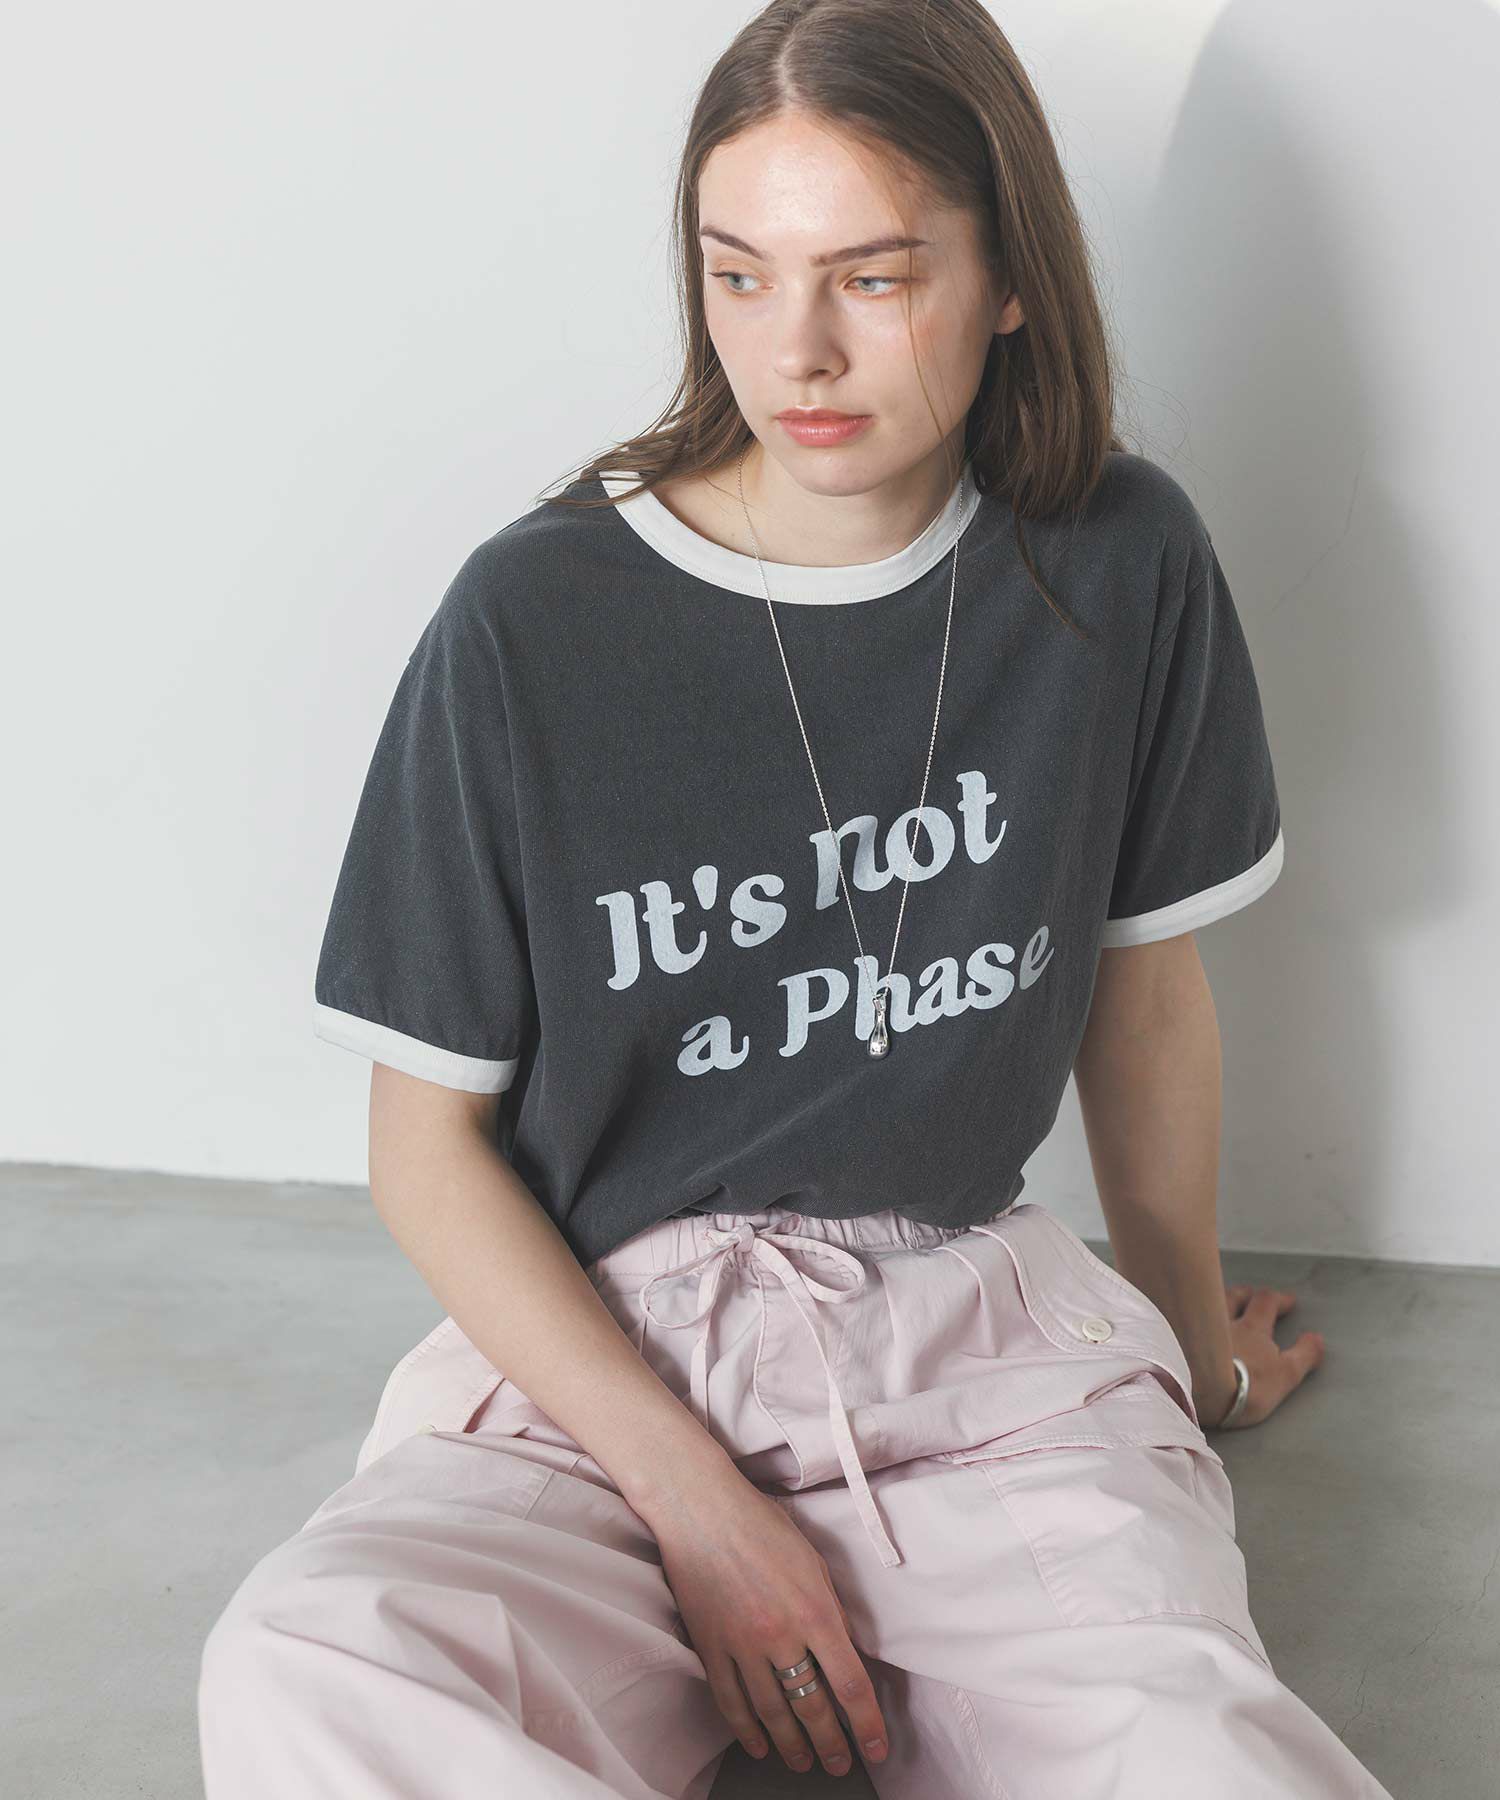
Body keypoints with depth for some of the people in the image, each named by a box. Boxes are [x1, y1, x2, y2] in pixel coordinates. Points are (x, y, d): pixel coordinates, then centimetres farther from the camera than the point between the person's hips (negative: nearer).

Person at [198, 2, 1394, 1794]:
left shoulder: (1118, 567, 0)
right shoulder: (531, 622, -7)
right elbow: (430, 1142, -1)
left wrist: (1197, 1339, 29)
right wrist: (690, 1496, -11)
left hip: (980, 1328, 1)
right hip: (594, 1352, 0)